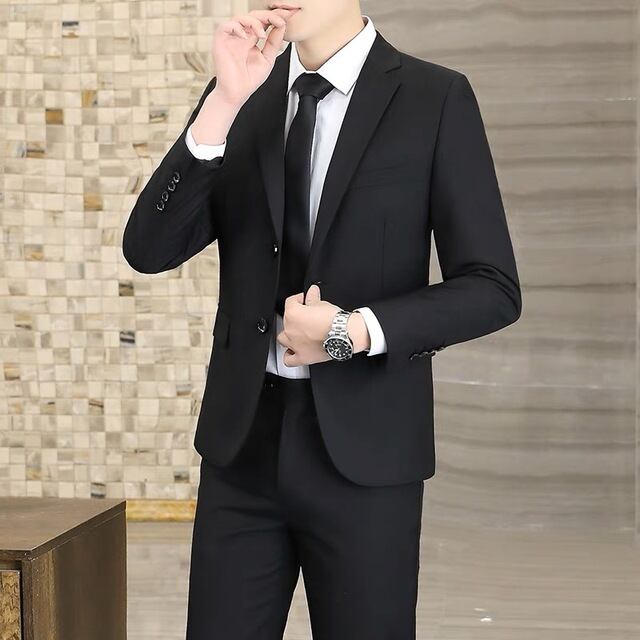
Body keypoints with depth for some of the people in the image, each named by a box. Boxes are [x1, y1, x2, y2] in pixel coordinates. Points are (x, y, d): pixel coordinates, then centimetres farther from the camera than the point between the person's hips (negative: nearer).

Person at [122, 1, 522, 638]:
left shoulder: (436, 99, -4)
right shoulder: (238, 96, 6)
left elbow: (493, 291, -4)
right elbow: (149, 250, -4)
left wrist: (355, 331, -16)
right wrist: (224, 102, -14)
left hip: (362, 447, -3)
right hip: (241, 435, 3)